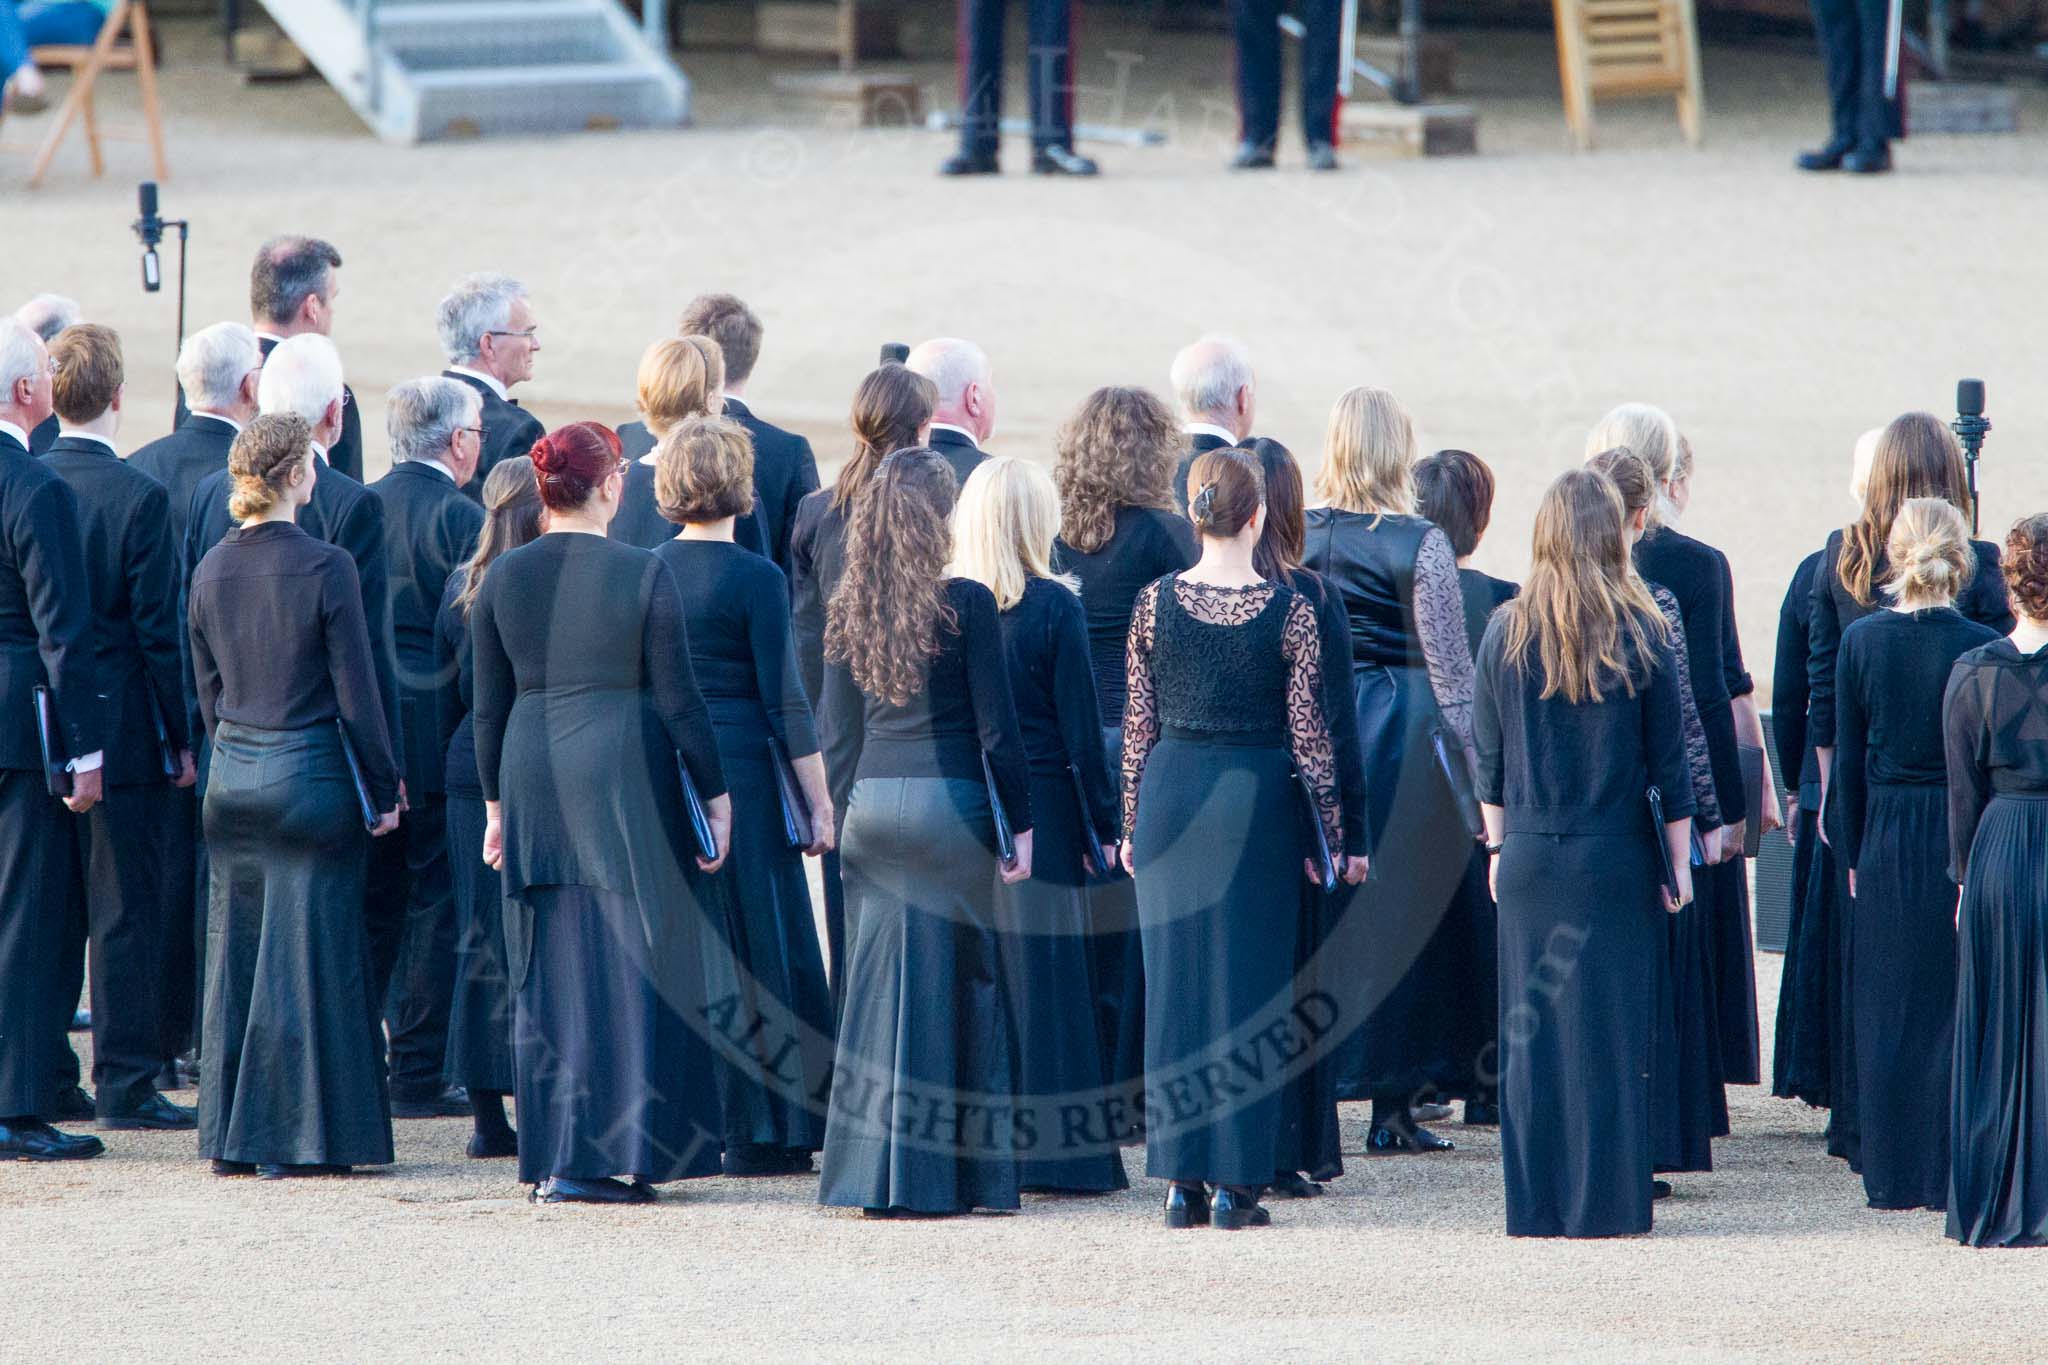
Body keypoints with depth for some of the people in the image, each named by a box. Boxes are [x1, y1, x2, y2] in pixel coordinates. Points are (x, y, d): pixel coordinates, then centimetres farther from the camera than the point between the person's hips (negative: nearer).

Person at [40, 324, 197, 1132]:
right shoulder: (138, 498, -14)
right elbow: (160, 630, -13)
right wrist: (182, 735, -4)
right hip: (123, 731, -5)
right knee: (125, 913, 0)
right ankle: (125, 1083, 1)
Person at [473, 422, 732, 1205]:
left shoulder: (503, 577, 2)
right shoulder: (643, 575, -9)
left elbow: (489, 705, 8)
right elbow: (678, 699, -7)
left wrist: (496, 804, 17)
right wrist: (715, 794, 1)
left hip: (533, 778, 4)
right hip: (626, 778, -4)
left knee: (548, 971, 10)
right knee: (624, 965, 1)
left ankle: (548, 1160, 10)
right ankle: (601, 1159, -1)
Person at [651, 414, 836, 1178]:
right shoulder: (754, 578, -10)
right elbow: (784, 700, -10)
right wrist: (819, 803, -4)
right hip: (741, 766, -5)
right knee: (753, 947, 1)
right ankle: (758, 1134, 1)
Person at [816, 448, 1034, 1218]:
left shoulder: (849, 613, 5)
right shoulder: (966, 606, -8)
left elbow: (836, 735, 10)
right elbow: (996, 728, -7)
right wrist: (1019, 826, -1)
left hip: (871, 805, 4)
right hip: (949, 804, -4)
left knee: (881, 985, 8)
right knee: (955, 983, 2)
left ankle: (870, 1174, 7)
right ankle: (943, 1174, 2)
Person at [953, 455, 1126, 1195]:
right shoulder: (1052, 606, -9)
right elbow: (1079, 725, -8)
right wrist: (1103, 822, -1)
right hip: (1042, 805, -3)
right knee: (1042, 970, 0)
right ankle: (1052, 1146, 1)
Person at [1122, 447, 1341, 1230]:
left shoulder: (1155, 604, -2)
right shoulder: (1288, 614, -7)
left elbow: (1139, 723, 3)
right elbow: (1307, 733, -4)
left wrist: (1131, 824, 12)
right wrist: (1332, 833, 4)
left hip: (1171, 791, 2)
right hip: (1258, 798, -2)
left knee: (1174, 981, 8)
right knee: (1247, 983, 3)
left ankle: (1180, 1178, 8)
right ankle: (1234, 1180, 2)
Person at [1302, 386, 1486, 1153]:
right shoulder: (1420, 546, -9)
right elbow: (1449, 668, -7)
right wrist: (1475, 772, -1)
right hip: (1404, 729, -3)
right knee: (1401, 909, 4)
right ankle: (1392, 1102, 4)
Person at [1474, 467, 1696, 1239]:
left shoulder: (1506, 633, -1)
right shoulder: (1641, 636, -5)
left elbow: (1487, 755, 5)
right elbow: (1669, 761, -1)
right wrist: (1679, 861, 6)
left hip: (1530, 857, 2)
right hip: (1617, 858, -1)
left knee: (1531, 1032, 7)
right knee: (1610, 1031, 2)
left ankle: (1535, 1205, 9)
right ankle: (1605, 1202, 3)